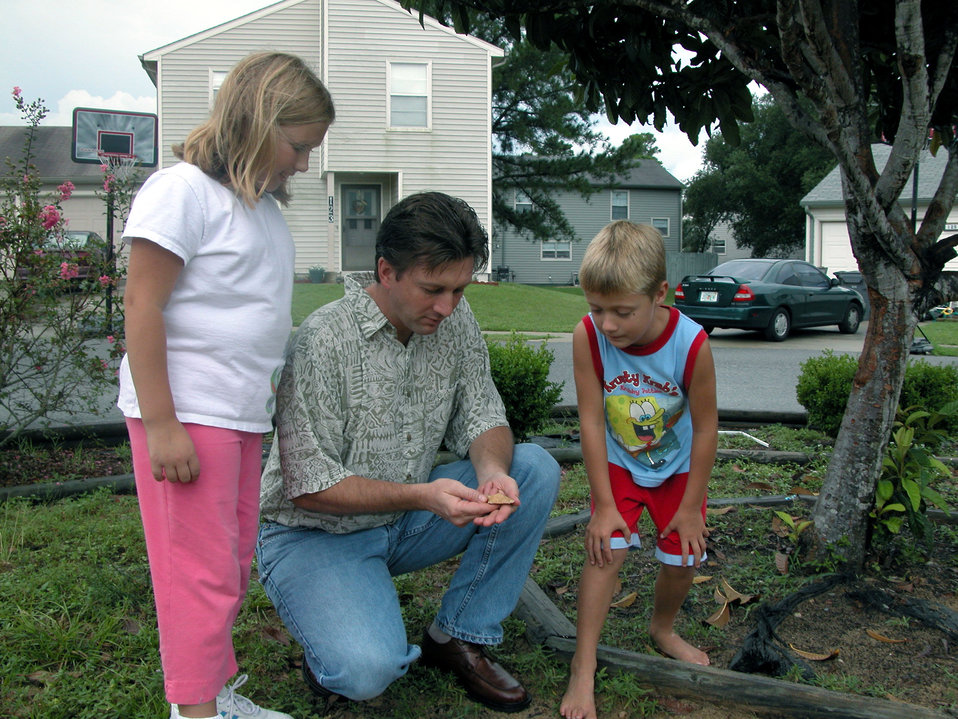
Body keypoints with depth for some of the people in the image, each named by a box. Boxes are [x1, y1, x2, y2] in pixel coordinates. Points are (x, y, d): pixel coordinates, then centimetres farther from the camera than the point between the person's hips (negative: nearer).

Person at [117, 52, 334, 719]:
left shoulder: (265, 205, 14)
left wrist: (280, 404, 21)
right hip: (186, 414, -9)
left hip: (244, 415, 9)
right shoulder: (184, 190, -12)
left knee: (234, 562, 17)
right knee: (202, 570, -2)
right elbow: (142, 306, -16)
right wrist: (161, 425, -19)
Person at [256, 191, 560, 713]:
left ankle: (459, 636, -2)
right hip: (318, 533, -6)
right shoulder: (323, 340, -23)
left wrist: (493, 469, -25)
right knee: (367, 671, -31)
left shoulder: (455, 322, -3)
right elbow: (310, 487, -21)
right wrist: (421, 495, -33)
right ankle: (336, 630, 7)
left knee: (535, 469, -12)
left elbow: (479, 417, -1)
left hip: (405, 521, 6)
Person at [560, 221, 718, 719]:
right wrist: (604, 504, -19)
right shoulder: (588, 336, -29)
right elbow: (591, 421, -22)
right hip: (617, 464, 0)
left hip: (677, 468, 1)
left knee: (683, 556, 8)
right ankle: (583, 668, -3)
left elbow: (705, 428, -18)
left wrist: (691, 506, -11)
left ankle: (663, 630, 40)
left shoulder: (691, 344, -31)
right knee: (606, 549, -14)